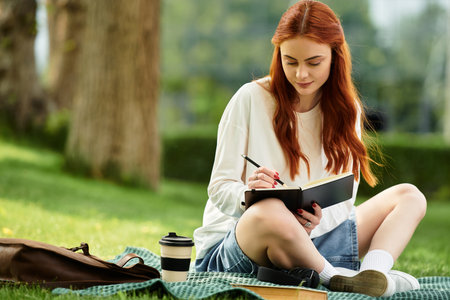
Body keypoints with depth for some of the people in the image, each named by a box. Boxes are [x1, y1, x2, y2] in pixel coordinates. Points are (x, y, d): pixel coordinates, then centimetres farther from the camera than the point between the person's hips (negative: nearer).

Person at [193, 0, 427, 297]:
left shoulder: (346, 109, 5)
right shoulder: (251, 99, -7)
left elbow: (344, 199, 1)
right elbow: (219, 189, -7)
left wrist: (318, 217, -23)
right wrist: (248, 194, -32)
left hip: (309, 241, 5)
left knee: (409, 196, -7)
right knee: (272, 211, -42)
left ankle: (373, 274, -35)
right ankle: (335, 278, -19)